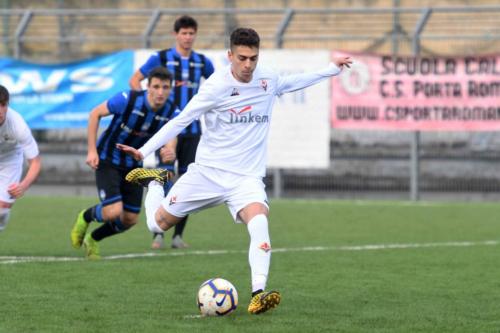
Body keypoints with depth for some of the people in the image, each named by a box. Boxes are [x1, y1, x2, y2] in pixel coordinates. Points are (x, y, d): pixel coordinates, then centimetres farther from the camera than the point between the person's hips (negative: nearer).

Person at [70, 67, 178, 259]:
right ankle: (85, 217, 15)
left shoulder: (171, 113, -15)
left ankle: (93, 239, 34)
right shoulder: (127, 100, -26)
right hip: (108, 161, -5)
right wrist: (92, 150, -16)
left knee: (130, 219, 5)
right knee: (113, 211, -20)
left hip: (134, 165, 5)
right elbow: (95, 114, -13)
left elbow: (171, 142, -20)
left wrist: (170, 152, -46)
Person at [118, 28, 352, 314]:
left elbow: (292, 82, 25)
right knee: (159, 223, 8)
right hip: (207, 171, -2)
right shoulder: (216, 86, -14)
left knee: (259, 221, -29)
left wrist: (332, 69, 28)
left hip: (247, 176, 2)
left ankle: (258, 296, -36)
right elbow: (181, 120, -9)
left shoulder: (268, 79, 1)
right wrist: (144, 151, -14)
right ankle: (154, 183, 42)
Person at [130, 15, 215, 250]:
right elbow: (135, 80, 2)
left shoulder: (202, 62, 9)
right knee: (164, 180, -11)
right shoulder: (161, 58, -1)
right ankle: (158, 234, -7)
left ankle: (178, 235, 10)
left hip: (192, 130, 4)